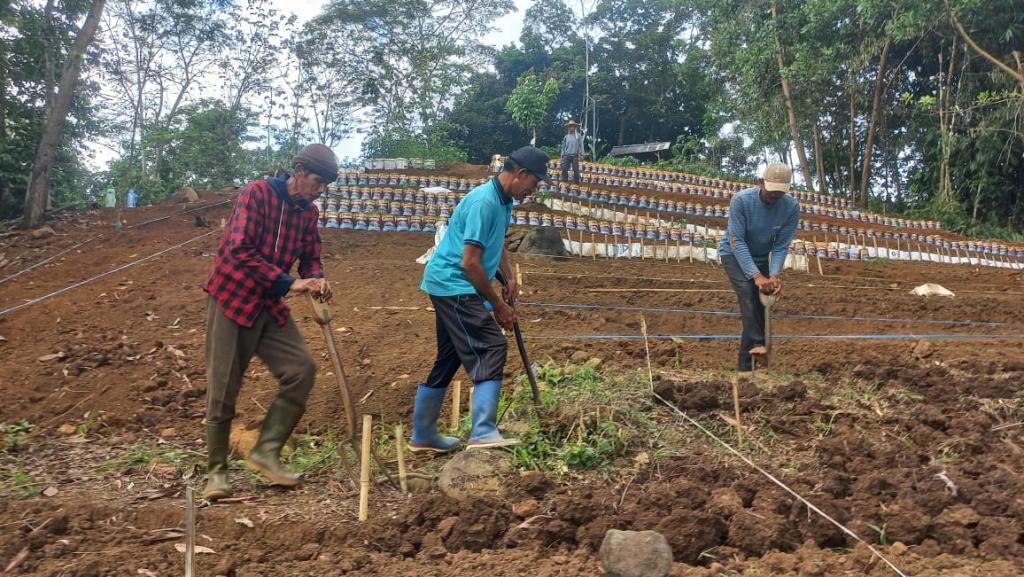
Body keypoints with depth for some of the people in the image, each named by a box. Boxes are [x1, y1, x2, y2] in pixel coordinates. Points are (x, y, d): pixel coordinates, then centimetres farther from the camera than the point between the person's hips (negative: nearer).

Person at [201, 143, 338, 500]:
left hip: (270, 307, 6)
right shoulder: (258, 193, -15)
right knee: (223, 388, -1)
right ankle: (217, 470, 12)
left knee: (302, 369, -7)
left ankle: (266, 452, 3)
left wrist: (316, 280, -11)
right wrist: (289, 283, -28)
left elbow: (311, 257, 13)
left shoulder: (308, 213, 6)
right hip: (231, 300, -6)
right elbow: (240, 250, -24)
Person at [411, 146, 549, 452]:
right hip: (453, 285, -11)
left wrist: (510, 277, 9)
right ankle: (483, 433, -24)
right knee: (492, 348, -18)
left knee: (448, 359, 15)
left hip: (450, 288, 11)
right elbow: (470, 262, -22)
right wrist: (498, 304, -14)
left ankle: (422, 436, 25)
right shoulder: (484, 202, -20)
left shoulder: (504, 201, 11)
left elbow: (497, 245, 27)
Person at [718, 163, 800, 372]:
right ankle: (756, 344, -34)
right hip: (734, 254, -3)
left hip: (761, 257, 3)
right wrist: (757, 275, -37)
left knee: (759, 303, -3)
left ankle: (746, 365, 2)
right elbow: (737, 242, -29)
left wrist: (774, 275, -32)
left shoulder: (792, 206, -20)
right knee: (748, 292, -28)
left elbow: (781, 246, -17)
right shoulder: (741, 200, -29)